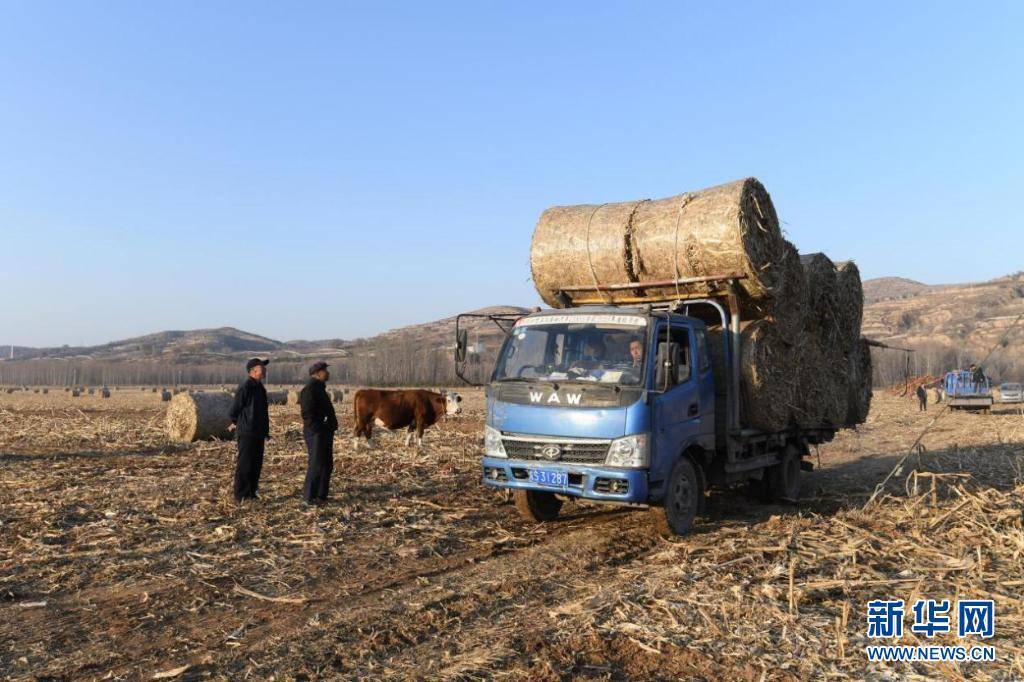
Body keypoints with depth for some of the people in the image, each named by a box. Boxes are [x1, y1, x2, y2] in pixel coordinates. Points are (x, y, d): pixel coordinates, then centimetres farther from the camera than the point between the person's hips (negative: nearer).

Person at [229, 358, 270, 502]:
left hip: (259, 433, 9)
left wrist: (265, 430, 19)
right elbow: (235, 407, -11)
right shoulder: (245, 386, -15)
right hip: (247, 432, -9)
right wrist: (235, 423, 3)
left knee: (256, 464, 12)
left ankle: (251, 492, 20)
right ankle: (240, 495, 1)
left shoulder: (260, 387, 14)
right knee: (244, 464, -5)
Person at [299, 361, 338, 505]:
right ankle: (309, 496, 0)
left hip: (325, 433, 10)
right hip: (316, 433, -10)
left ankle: (321, 495, 20)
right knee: (316, 465, -7)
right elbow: (307, 413, -21)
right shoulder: (310, 388, -14)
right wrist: (318, 429, -22)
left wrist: (330, 428, 15)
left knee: (327, 464, 13)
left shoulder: (319, 388, 18)